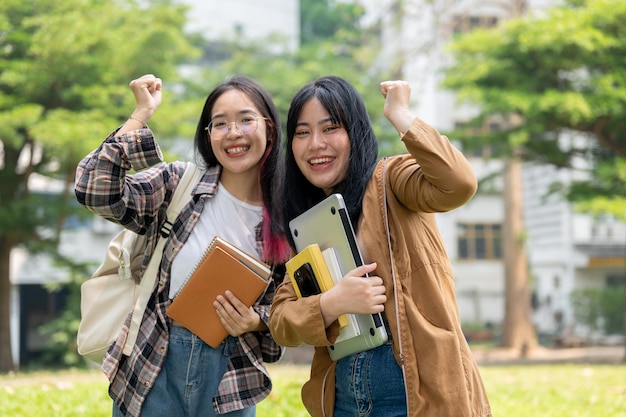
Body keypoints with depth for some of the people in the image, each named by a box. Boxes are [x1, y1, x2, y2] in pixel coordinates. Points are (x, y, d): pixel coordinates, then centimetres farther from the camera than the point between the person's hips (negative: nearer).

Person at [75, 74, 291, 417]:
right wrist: (142, 114, -15)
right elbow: (96, 192, -18)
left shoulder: (286, 219, -1)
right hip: (150, 368, -1)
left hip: (230, 380, 1)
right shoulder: (178, 183, -4)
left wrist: (256, 322, -14)